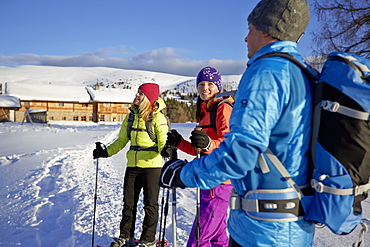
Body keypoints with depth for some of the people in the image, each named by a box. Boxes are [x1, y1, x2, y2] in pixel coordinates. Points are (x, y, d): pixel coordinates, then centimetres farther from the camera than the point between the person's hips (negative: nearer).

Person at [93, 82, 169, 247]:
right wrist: (106, 152, 9)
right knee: (129, 202, 12)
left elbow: (163, 142, -12)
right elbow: (122, 140, 17)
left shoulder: (157, 117, -8)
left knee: (150, 203, 6)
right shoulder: (131, 117, 9)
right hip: (132, 166, 6)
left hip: (151, 166, -5)